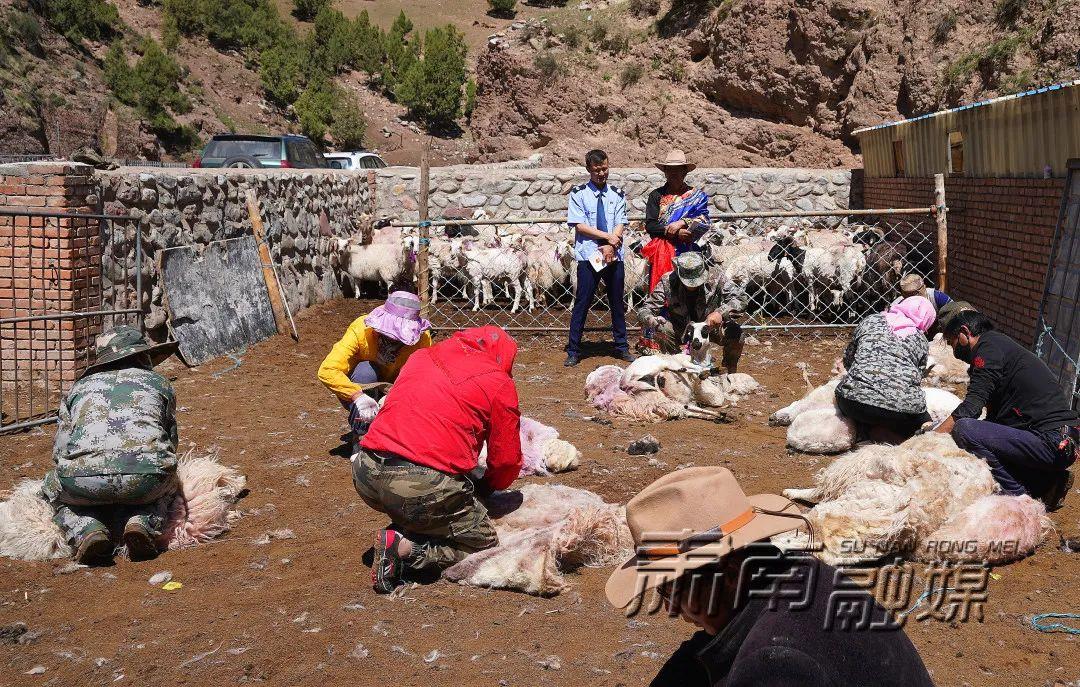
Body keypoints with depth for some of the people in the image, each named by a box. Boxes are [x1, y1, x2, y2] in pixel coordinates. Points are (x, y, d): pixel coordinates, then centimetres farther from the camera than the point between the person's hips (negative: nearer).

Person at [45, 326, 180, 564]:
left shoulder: (80, 386, 29)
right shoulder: (159, 383, 28)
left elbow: (58, 451, 26)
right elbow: (171, 441, 33)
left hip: (84, 478, 1)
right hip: (146, 476, 0)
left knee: (53, 491, 33)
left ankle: (86, 529, 3)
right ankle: (143, 522, 2)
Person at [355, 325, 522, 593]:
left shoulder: (422, 357, 20)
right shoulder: (499, 384, 5)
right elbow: (507, 461, 8)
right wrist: (485, 487, 31)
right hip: (424, 486, -6)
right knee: (483, 542, 13)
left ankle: (399, 536, 8)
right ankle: (404, 547, -7)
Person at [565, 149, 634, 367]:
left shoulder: (617, 194, 9)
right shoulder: (579, 194, 1)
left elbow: (620, 225, 2)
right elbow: (579, 226, -7)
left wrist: (610, 246, -14)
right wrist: (608, 236, -10)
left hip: (614, 256, 3)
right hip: (588, 256, -3)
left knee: (617, 302, 10)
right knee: (582, 302, -2)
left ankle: (621, 347, 21)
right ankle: (573, 351, 3)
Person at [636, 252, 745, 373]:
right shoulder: (668, 282, -23)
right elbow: (644, 310, -22)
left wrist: (721, 312, -45)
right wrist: (652, 321, -47)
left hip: (711, 325, 0)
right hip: (680, 328, 0)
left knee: (734, 331, -27)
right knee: (662, 330, -30)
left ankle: (731, 372, 3)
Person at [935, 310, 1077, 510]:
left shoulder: (990, 346, -6)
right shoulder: (1002, 345, 23)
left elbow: (971, 407, -17)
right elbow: (994, 416, 22)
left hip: (1052, 443, -10)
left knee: (964, 430, -21)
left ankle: (1020, 495, -10)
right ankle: (1046, 482, 10)